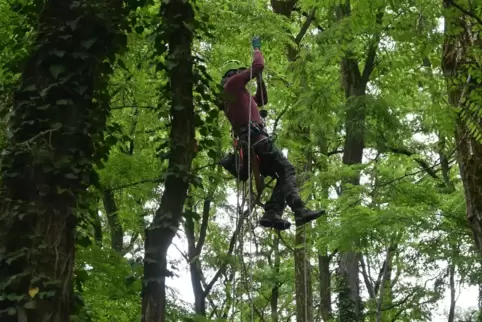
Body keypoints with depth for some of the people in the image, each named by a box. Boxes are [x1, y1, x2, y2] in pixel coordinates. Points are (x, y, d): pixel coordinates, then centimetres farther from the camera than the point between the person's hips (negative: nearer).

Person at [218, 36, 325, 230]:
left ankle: (272, 213, -10)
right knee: (287, 170, -15)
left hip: (247, 141, 10)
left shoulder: (232, 96, 34)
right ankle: (300, 211, -30)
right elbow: (258, 65, 0)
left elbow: (262, 100, 41)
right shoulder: (234, 82, 7)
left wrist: (259, 81, 33)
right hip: (256, 136, -10)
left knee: (282, 176, 7)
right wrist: (256, 49, 18)